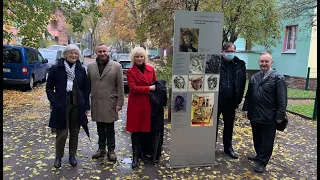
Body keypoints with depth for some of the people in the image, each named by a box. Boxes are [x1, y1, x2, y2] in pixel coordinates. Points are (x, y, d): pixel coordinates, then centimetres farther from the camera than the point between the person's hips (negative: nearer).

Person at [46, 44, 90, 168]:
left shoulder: (81, 70, 5)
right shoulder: (56, 69, -2)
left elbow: (86, 89, 8)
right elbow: (49, 87, 2)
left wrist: (86, 106, 3)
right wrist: (54, 102, -8)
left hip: (77, 106, 2)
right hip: (61, 106, -2)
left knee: (74, 132, 11)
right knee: (62, 133, 2)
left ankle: (72, 155, 28)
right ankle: (58, 157, 24)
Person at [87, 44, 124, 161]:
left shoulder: (116, 66, -4)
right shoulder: (90, 66, 7)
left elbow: (120, 86, -4)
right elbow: (88, 85, 10)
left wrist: (119, 103, -8)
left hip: (110, 103, -3)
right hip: (96, 103, 4)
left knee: (110, 129, 6)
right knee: (100, 128, 15)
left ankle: (111, 150, 20)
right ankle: (101, 149, 30)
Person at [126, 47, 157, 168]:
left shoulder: (151, 69, 7)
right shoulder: (130, 72, -4)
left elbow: (155, 85, 14)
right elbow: (133, 88, -14)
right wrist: (149, 88, -16)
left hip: (148, 103, 3)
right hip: (135, 104, -3)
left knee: (146, 128, 9)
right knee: (135, 129, 3)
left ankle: (143, 151, 28)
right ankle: (135, 156, 11)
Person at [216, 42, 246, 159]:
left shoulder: (240, 65, 2)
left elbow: (242, 83, 5)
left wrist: (238, 99, 1)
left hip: (230, 101, 3)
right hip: (216, 100, -3)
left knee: (229, 125, 16)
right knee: (213, 124, 11)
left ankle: (228, 147, 33)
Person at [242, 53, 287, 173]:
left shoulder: (278, 78, -8)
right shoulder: (254, 77, 9)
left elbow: (282, 99, -10)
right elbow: (249, 94, 13)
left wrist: (280, 115, -13)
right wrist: (246, 108, 9)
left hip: (269, 117, -5)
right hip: (254, 114, 6)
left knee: (267, 140, 6)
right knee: (256, 138, 18)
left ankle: (262, 162, 17)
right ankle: (259, 155, 36)